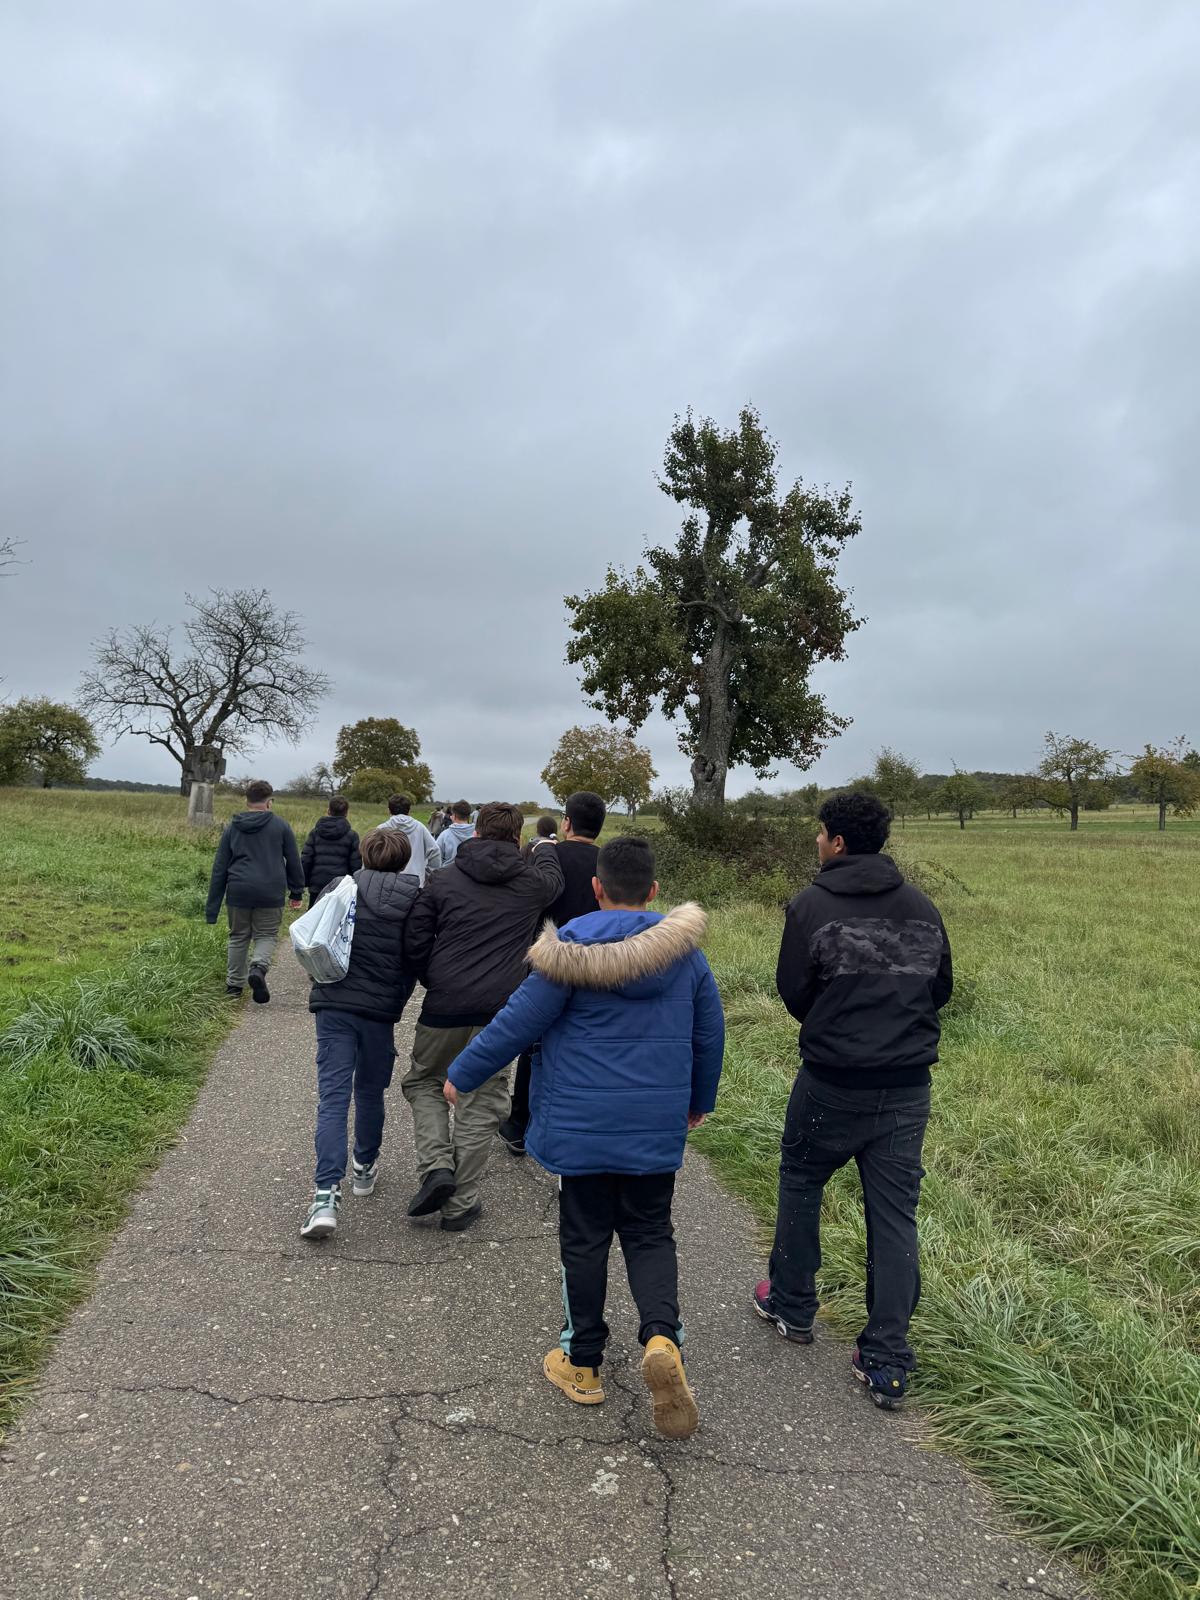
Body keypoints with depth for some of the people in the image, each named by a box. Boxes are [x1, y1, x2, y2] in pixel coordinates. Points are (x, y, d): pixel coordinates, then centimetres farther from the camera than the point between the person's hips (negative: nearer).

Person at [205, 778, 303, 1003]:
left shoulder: (232, 828, 9)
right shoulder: (280, 826, 2)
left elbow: (219, 869, 9)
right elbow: (293, 862, 5)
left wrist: (212, 909, 12)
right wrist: (296, 892, 15)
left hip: (238, 892, 2)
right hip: (270, 894, -2)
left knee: (238, 937, 16)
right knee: (266, 936, 7)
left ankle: (234, 984, 19)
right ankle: (258, 968, -20)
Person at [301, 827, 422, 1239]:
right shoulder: (415, 903, -3)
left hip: (334, 1005, 0)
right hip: (381, 1011, 0)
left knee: (332, 1096, -2)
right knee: (370, 1092, 19)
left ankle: (326, 1195, -12)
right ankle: (364, 1168, 37)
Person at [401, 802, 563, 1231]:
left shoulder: (444, 879, 2)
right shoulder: (533, 882, 3)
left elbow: (414, 942, 0)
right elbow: (552, 876, 29)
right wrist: (545, 849, 49)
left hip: (444, 1006, 0)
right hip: (501, 1010, 0)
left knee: (423, 1081, 23)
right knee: (482, 1103, 12)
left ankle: (436, 1166, 4)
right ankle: (460, 1204, 17)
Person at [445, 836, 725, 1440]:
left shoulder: (572, 949, -14)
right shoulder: (685, 952, -1)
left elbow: (517, 1022, -12)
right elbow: (710, 1034, 8)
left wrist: (462, 1075, 3)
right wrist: (699, 1100, 24)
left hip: (582, 1124, -2)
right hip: (657, 1127, 3)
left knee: (585, 1239, 13)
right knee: (650, 1235, 16)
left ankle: (582, 1362, 25)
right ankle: (661, 1336, -7)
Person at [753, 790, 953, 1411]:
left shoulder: (812, 905, -12)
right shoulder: (922, 906, 2)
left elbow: (793, 992, -6)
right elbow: (941, 989, 10)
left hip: (833, 1084, -3)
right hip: (909, 1087, 4)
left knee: (800, 1181, 20)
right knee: (895, 1213, 10)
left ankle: (791, 1305, 35)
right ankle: (886, 1363, 14)